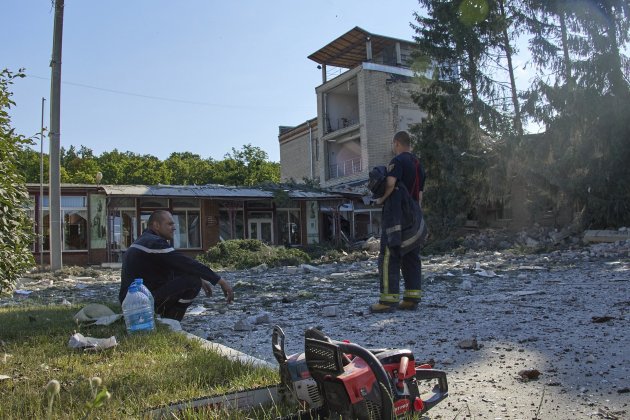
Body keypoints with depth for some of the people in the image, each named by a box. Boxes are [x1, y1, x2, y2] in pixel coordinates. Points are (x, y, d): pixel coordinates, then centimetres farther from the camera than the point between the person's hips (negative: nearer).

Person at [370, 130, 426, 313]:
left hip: (397, 215, -9)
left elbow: (390, 182, -26)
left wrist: (381, 199, -10)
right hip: (413, 219, 9)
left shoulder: (398, 161, -8)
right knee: (411, 257, 10)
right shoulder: (418, 164, 19)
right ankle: (412, 298, 11)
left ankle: (389, 299, -8)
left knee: (389, 257, -7)